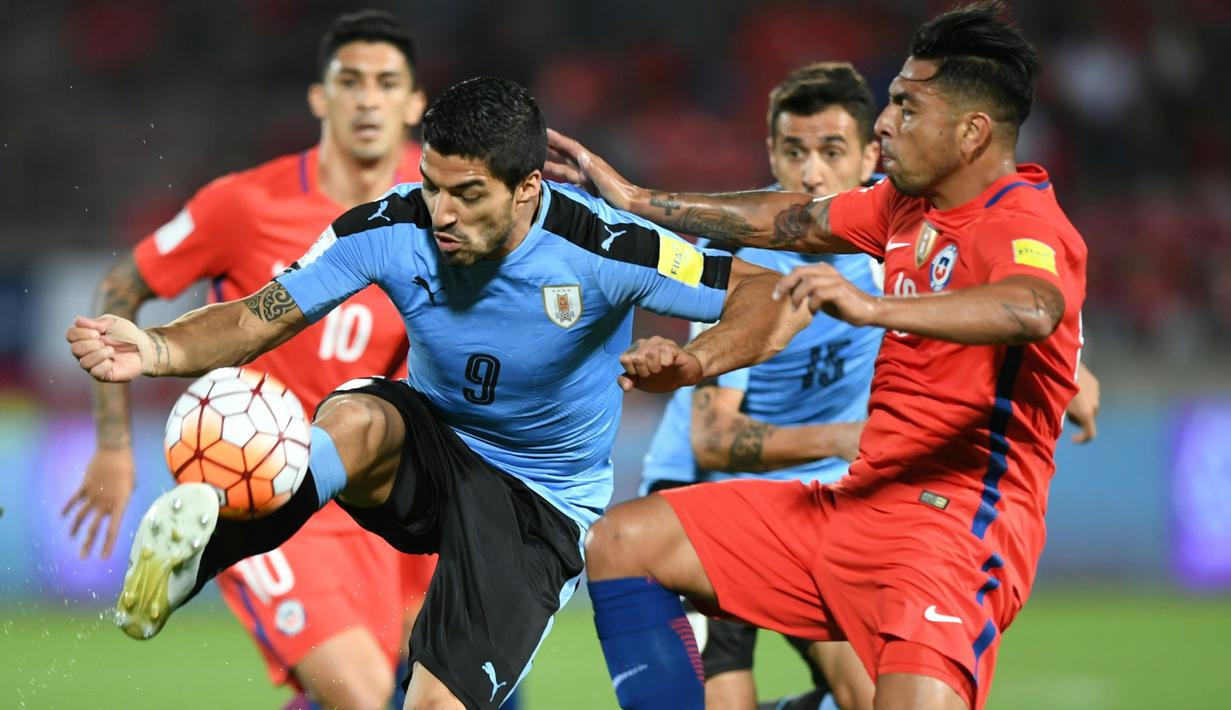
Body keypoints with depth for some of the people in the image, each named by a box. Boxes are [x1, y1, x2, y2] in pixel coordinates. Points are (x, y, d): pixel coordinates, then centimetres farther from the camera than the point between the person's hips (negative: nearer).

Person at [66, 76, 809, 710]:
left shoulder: (595, 247, -24)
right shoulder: (393, 229, -16)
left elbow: (779, 299, -23)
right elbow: (258, 319, -12)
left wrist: (692, 361, -44)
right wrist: (157, 349, -33)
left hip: (542, 505, -2)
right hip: (430, 448, 2)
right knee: (353, 420, -35)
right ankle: (199, 540, -49)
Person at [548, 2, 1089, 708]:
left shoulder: (1022, 223, -17)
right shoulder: (908, 203, 11)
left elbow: (1031, 311, -40)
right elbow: (795, 221, 28)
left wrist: (874, 307, -51)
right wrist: (637, 200, 31)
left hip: (956, 526, -9)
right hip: (861, 503, 9)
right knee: (622, 542, 6)